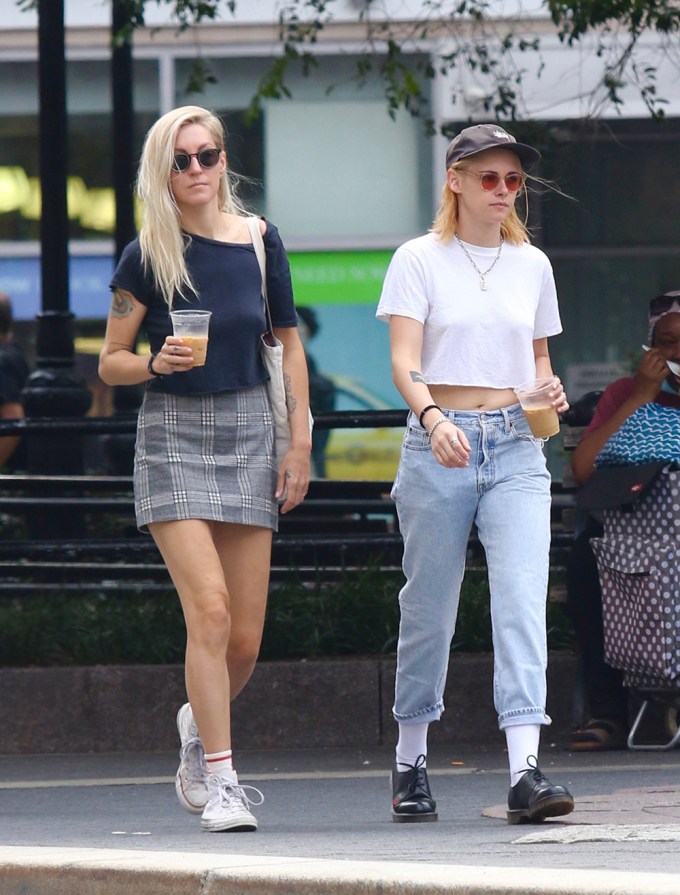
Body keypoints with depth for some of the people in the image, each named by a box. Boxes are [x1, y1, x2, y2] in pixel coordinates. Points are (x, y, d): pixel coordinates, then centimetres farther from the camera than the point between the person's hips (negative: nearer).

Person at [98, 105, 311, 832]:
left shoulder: (259, 241, 3)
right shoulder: (147, 256, -4)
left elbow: (289, 343, 12)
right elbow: (109, 364, 2)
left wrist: (300, 444, 7)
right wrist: (157, 362, -19)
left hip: (247, 431, 3)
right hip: (173, 436, -3)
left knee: (243, 639, 3)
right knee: (209, 607, -17)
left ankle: (200, 724, 35)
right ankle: (218, 783, -11)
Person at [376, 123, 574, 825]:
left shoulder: (531, 265, 13)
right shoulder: (420, 260, 1)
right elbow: (404, 361, -10)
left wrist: (549, 392, 1)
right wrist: (433, 417, -28)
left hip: (516, 449, 2)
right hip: (439, 447, -2)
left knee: (523, 601, -13)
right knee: (429, 608, 4)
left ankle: (525, 772, -22)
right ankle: (410, 762, 23)